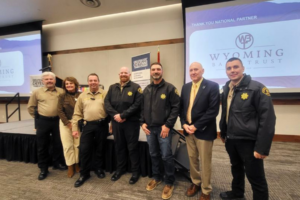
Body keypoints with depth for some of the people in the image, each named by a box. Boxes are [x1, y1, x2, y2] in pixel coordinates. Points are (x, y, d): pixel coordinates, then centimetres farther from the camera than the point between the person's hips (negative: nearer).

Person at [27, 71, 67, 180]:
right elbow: (30, 107, 9)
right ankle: (43, 168, 24)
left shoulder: (61, 92, 1)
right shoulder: (37, 92, 1)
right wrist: (37, 117, 5)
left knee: (58, 143, 11)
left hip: (57, 120, 1)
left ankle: (57, 163, 31)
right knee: (42, 145, 9)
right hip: (42, 121, 0)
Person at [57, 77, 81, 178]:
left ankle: (77, 164, 23)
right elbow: (60, 111, -2)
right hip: (65, 123, 0)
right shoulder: (62, 96, 3)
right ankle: (70, 166, 19)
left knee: (77, 145, 4)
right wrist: (68, 123, -8)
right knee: (67, 146, 3)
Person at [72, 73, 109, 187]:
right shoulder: (82, 96, 8)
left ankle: (99, 169, 34)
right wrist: (75, 128, 2)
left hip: (102, 125, -1)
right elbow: (77, 113, 8)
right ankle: (84, 173, 22)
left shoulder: (104, 94, 1)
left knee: (100, 149, 12)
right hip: (88, 125, 2)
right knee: (84, 149, 2)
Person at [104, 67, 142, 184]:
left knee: (132, 147, 6)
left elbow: (137, 104, -13)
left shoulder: (135, 87, -2)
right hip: (116, 122, 4)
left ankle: (135, 171, 23)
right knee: (119, 146, 17)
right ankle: (120, 169, 35)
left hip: (131, 122, -4)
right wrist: (115, 115, -13)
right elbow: (106, 103, 2)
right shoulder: (112, 88, 11)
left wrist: (123, 115, -16)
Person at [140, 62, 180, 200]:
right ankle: (156, 177, 37)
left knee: (166, 156, 3)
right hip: (149, 128, 5)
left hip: (163, 128, -4)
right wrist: (143, 122, 2)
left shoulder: (170, 88, -5)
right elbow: (142, 108, 14)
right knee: (153, 154, 17)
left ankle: (169, 182, 25)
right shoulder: (146, 90, 10)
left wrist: (167, 125, -14)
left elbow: (176, 107, -10)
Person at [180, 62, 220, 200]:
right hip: (188, 129, 5)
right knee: (192, 159, 18)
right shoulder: (185, 87, 8)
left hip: (203, 130, -5)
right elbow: (182, 108, 8)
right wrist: (184, 124, -6)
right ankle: (195, 183, 41)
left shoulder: (212, 86, -9)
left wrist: (196, 126, -17)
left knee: (205, 162, 10)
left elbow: (213, 110, -16)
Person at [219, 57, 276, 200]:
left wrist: (262, 147, -18)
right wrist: (223, 133, 14)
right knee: (236, 168, 25)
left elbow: (267, 119, -16)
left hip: (249, 141, -6)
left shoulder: (257, 88, -14)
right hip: (231, 140, 6)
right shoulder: (226, 89, 3)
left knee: (255, 177, 9)